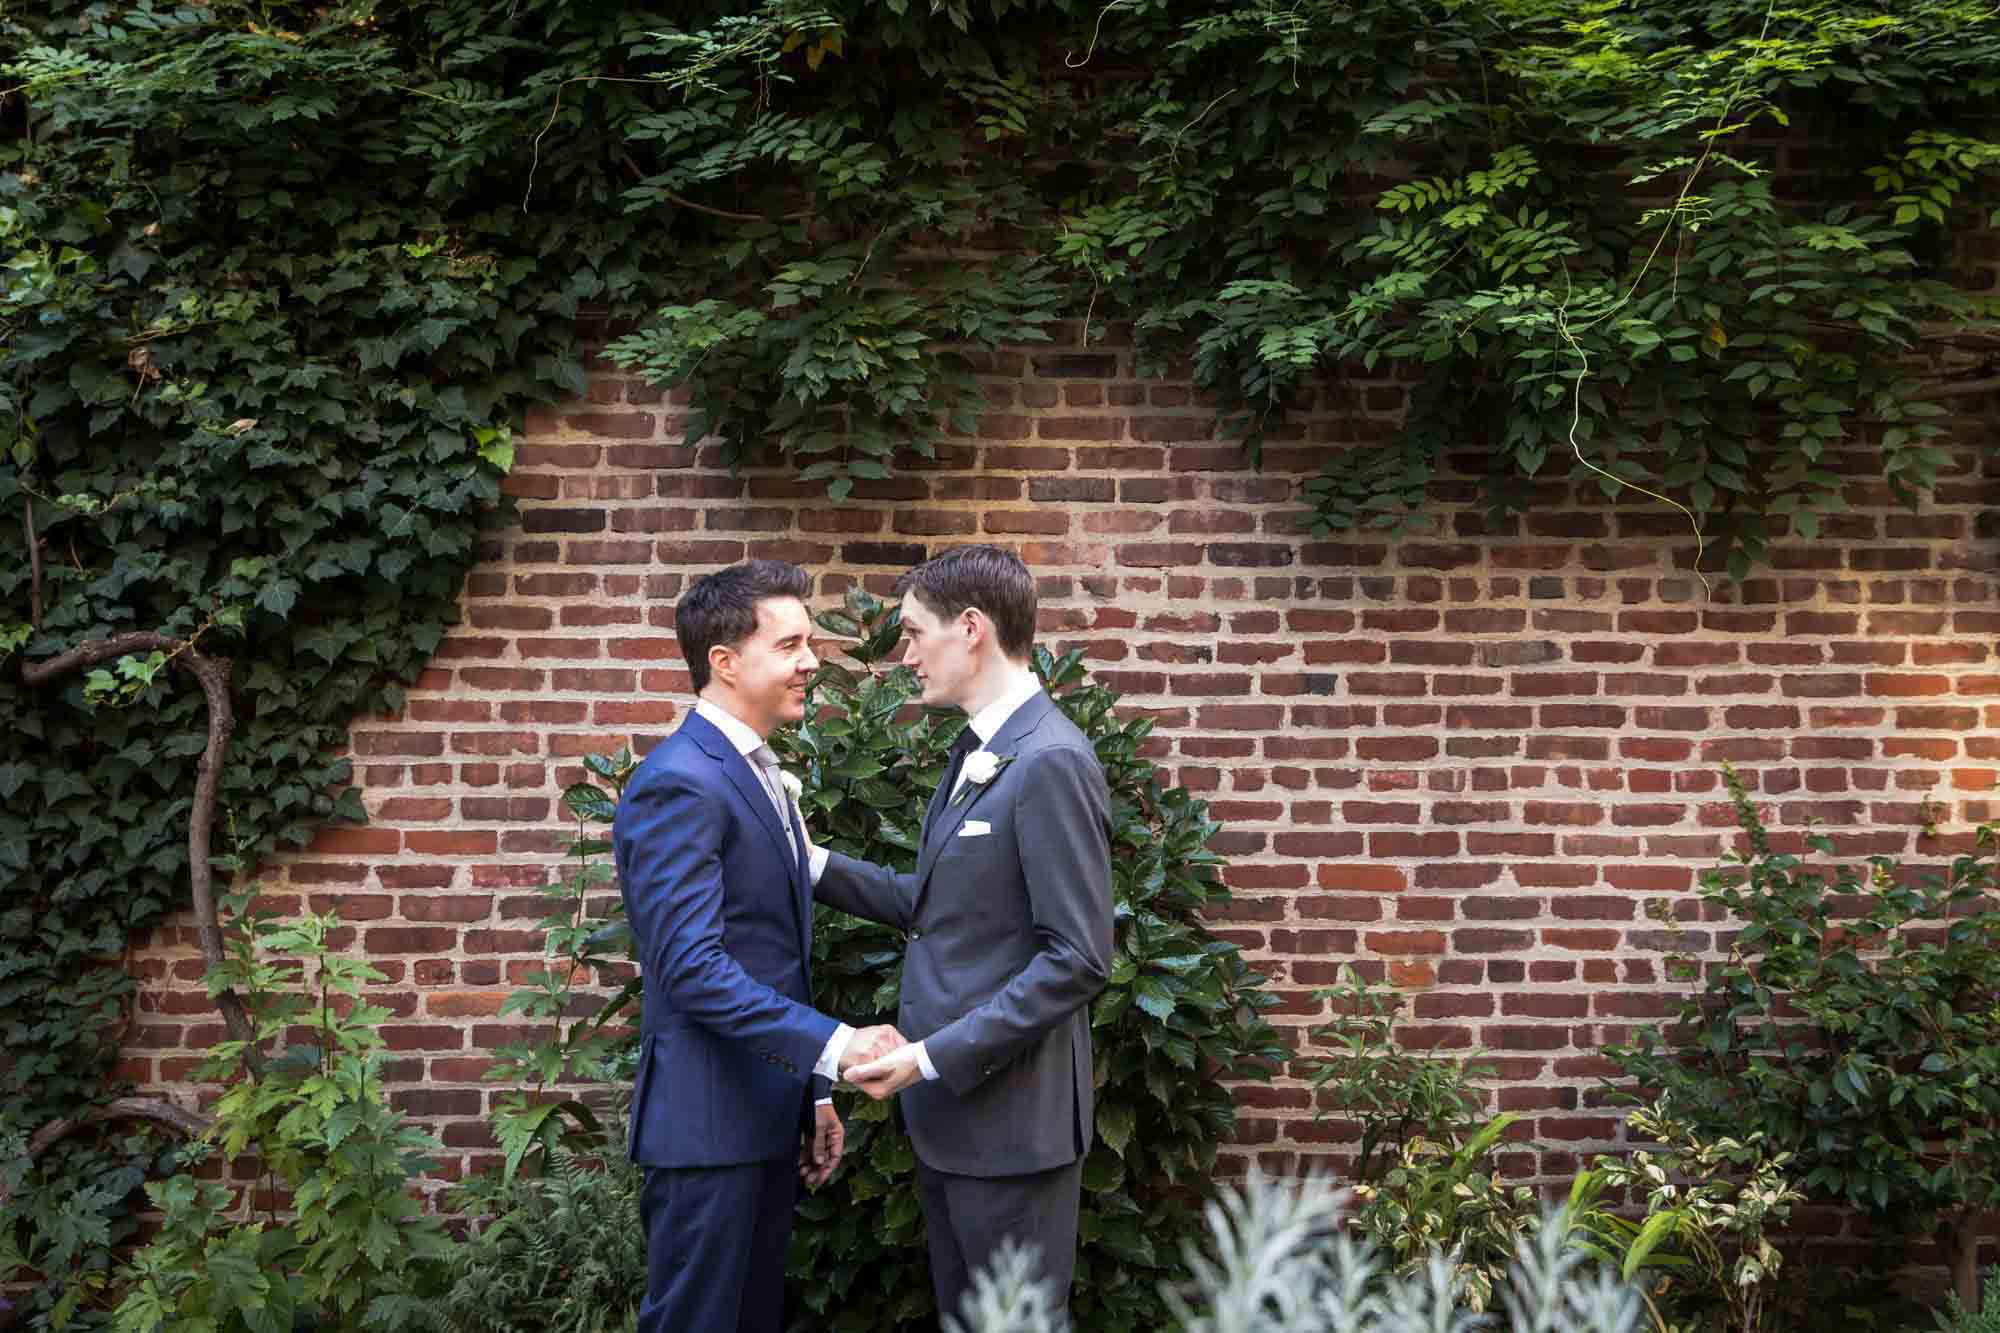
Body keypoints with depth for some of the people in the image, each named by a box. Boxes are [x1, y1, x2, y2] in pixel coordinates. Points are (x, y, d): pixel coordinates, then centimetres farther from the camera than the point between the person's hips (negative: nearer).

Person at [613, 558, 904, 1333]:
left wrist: (813, 1092, 16)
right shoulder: (680, 784, -17)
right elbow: (691, 967, -24)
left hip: (766, 1111, 9)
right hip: (707, 1121, -9)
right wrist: (833, 1045, -28)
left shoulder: (759, 774, 14)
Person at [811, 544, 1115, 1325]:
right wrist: (814, 865, 10)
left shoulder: (1051, 761, -18)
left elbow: (1078, 960, -21)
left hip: (1009, 1115, -9)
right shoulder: (977, 753, 12)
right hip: (947, 1109, 9)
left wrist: (931, 1056, -22)